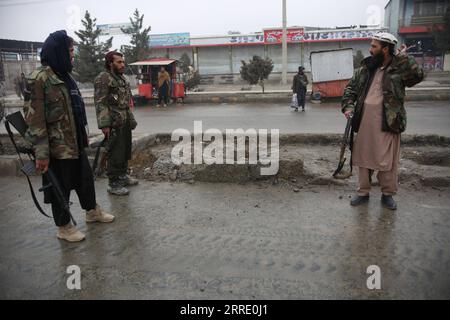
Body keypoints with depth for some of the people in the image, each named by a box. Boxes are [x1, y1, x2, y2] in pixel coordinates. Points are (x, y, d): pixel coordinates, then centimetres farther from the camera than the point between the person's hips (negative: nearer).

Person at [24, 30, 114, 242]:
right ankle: (63, 227, 24)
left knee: (85, 178, 19)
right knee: (60, 186, 7)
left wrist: (83, 135, 20)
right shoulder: (39, 78, -15)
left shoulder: (65, 76, 11)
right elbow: (34, 118, -19)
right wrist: (41, 153, -21)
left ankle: (92, 212, 39)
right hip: (57, 146, -8)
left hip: (75, 143, 8)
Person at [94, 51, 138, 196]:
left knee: (126, 151, 17)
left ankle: (123, 176, 32)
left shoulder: (122, 78, 17)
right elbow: (100, 103, -18)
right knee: (115, 154, -4)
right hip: (114, 124, -9)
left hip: (125, 123, 9)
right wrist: (104, 124, -23)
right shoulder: (103, 78, -11)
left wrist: (131, 119, 20)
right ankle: (113, 184, 5)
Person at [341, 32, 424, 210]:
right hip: (364, 123, 4)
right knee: (363, 159, 12)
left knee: (387, 161, 4)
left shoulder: (399, 68, -4)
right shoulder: (366, 68, 8)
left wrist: (404, 58, -17)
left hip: (387, 124, -4)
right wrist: (348, 106, -2)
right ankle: (363, 192, 27)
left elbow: (417, 76, -22)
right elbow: (351, 88, 12)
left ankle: (388, 194, 23)